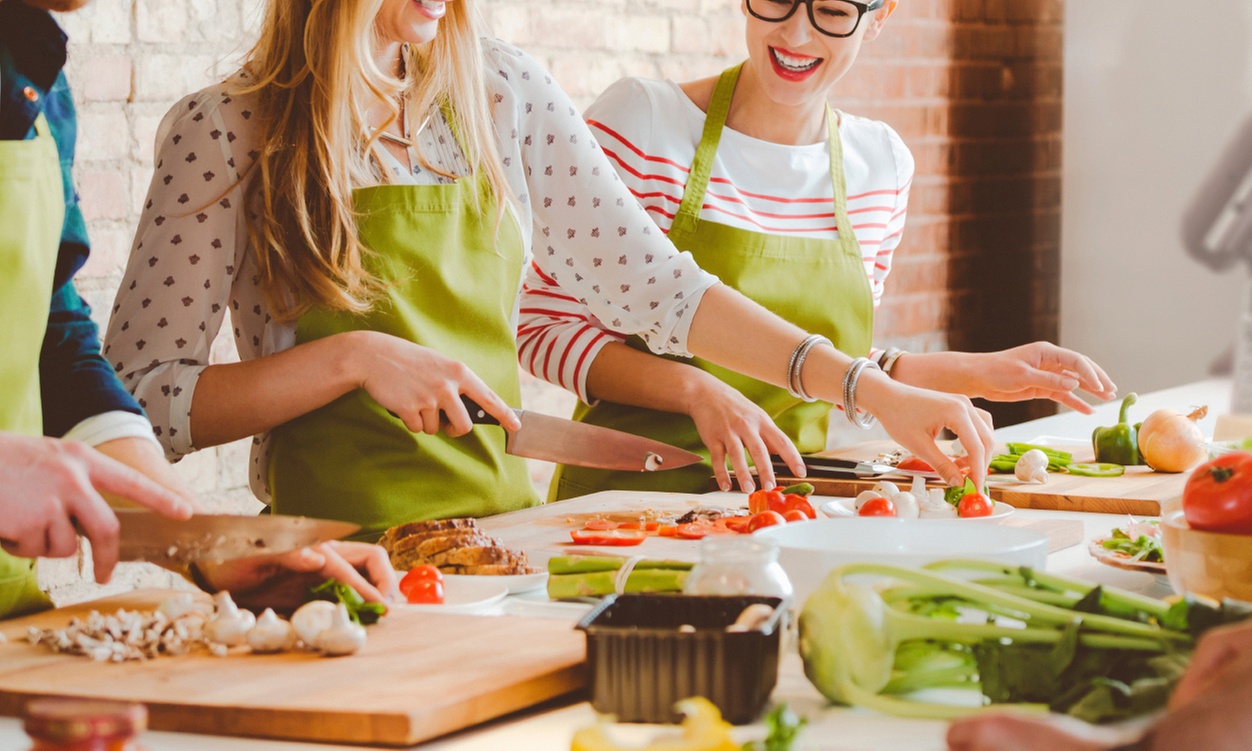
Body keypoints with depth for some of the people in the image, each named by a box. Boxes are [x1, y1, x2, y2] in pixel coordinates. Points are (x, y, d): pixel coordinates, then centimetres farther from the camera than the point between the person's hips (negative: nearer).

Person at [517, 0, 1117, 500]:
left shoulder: (882, 164, 7)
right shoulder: (642, 122, -8)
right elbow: (545, 328, -8)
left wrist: (981, 374, 12)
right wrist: (697, 391, -21)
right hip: (630, 493, -5)